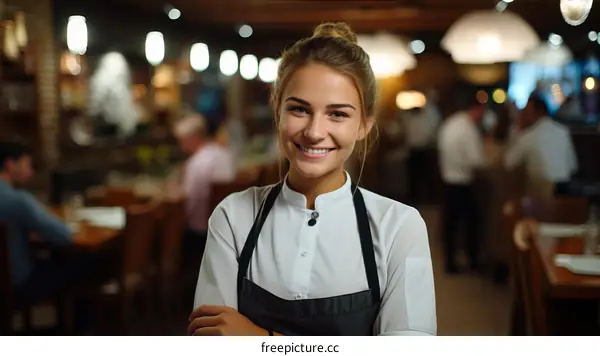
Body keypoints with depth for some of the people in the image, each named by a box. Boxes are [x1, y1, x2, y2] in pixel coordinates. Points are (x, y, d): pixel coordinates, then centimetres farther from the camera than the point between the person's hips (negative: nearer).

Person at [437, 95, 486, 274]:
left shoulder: (449, 123, 6)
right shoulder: (469, 129, -19)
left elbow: (442, 148, 14)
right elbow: (476, 161, -22)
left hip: (448, 179, 7)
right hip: (463, 181, -7)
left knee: (450, 221, 10)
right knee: (472, 220, 8)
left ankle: (450, 263, 15)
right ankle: (474, 261, 18)